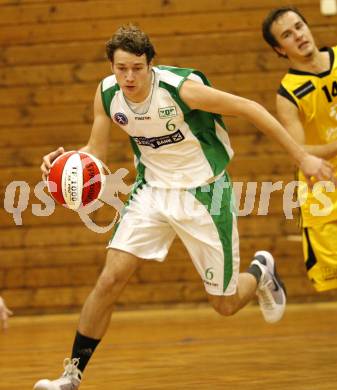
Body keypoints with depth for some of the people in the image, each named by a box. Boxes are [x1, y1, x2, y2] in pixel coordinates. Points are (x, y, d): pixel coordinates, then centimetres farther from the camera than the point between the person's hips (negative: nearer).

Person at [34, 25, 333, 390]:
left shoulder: (181, 88, -27)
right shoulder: (106, 94, -11)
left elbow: (249, 108, -18)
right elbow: (95, 151, 2)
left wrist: (301, 157, -17)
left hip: (204, 193, -4)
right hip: (152, 190, 4)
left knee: (225, 304, 4)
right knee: (110, 280, -13)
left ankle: (260, 271, 39)